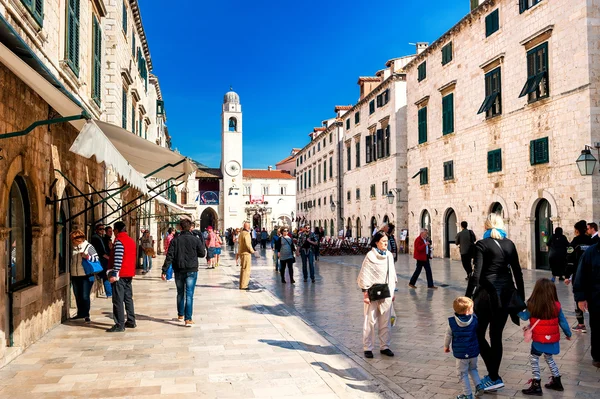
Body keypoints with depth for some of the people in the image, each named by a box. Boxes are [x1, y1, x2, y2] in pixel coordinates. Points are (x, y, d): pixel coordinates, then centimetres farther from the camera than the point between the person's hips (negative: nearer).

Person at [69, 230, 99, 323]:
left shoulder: (89, 247, -6)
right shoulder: (73, 248, 9)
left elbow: (96, 259, -6)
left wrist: (88, 257, -24)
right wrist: (71, 274, 26)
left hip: (86, 276, -6)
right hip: (75, 276, 6)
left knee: (85, 296, -6)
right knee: (77, 296, 13)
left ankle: (86, 315, 4)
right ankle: (80, 313, 25)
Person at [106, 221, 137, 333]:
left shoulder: (119, 241, -13)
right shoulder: (131, 240, 13)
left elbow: (118, 259, -20)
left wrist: (114, 274, -20)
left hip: (120, 274, -9)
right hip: (129, 274, 9)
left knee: (118, 300, -5)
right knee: (128, 298, 15)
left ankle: (119, 325, -5)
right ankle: (131, 321, 20)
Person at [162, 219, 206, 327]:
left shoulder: (175, 240, -3)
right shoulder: (195, 240, -6)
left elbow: (169, 256, -6)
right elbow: (202, 254, 1)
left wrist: (164, 270, -4)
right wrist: (202, 245, 18)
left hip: (179, 271, 2)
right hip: (191, 271, -2)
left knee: (180, 293, 19)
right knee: (189, 295, -2)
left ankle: (180, 315, 32)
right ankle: (188, 319, -7)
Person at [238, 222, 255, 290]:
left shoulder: (241, 233, 14)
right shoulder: (246, 234, -17)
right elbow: (248, 244, -22)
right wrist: (252, 251, -8)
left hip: (241, 252, 10)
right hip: (246, 253, -10)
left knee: (243, 269, 17)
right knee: (246, 269, -6)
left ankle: (241, 285, 23)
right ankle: (243, 285, -6)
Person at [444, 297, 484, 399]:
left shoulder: (452, 322, -14)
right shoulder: (474, 319, -11)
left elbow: (448, 335, -1)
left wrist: (446, 346, 15)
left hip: (461, 353, -3)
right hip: (474, 352, 3)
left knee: (463, 374, 11)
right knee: (473, 369, 28)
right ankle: (479, 385, 14)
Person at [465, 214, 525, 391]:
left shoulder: (482, 244, -7)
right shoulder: (509, 244, 7)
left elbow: (476, 274, -15)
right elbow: (518, 272, 8)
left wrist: (467, 297, -12)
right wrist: (521, 298, 15)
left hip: (488, 292, -5)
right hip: (506, 293, 5)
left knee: (478, 334, 6)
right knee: (496, 336, 13)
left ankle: (494, 378, 0)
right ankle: (493, 376, 19)